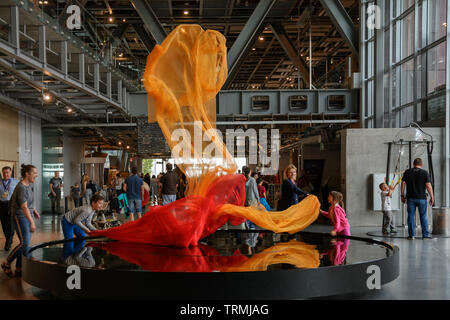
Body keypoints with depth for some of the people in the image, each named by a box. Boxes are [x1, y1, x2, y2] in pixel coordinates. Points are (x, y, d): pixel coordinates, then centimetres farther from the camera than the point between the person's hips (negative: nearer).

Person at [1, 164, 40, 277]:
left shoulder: (28, 185, 7)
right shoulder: (21, 187, -21)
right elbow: (24, 207, -25)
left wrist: (34, 210, 23)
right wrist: (32, 222, -28)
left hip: (27, 215, 9)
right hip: (20, 216, -9)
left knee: (26, 243, 8)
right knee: (24, 243, -11)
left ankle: (19, 269, 14)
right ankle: (7, 264, 8)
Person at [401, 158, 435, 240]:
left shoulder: (407, 172, 4)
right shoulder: (424, 173, -3)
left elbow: (403, 184, 2)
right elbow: (428, 185, -8)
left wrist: (402, 195, 8)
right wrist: (432, 197, -3)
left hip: (410, 198, 1)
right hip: (421, 198, -1)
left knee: (411, 216, 4)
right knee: (423, 216, 6)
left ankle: (411, 235, 3)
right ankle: (425, 234, 8)